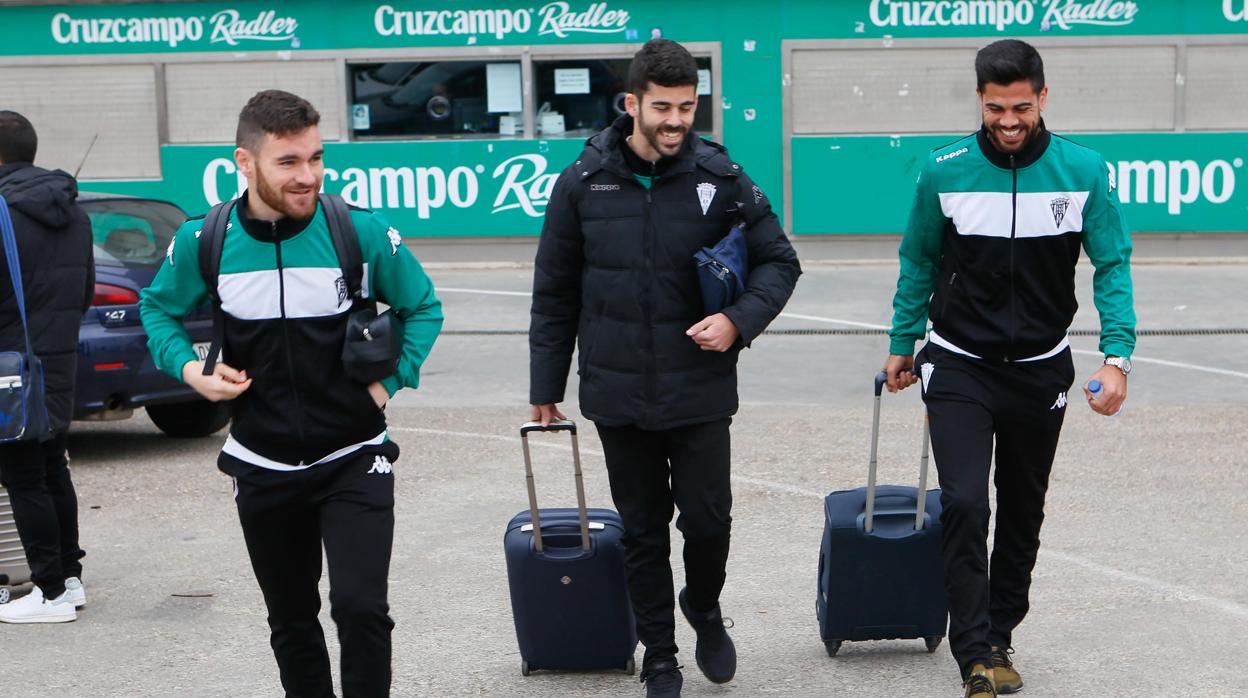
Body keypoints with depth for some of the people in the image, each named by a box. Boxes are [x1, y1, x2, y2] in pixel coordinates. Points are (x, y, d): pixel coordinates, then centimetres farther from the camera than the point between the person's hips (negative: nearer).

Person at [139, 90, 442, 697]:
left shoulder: (363, 232, -12)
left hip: (353, 460, -2)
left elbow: (423, 308, 4)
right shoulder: (203, 241, -7)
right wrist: (187, 368, -5)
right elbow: (158, 307, 12)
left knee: (360, 606, -16)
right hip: (263, 469, 3)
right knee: (290, 621, 15)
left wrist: (391, 380, -7)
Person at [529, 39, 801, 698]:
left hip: (700, 390, -1)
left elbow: (779, 260, 3)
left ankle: (704, 608, 34)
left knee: (707, 518, 1)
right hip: (617, 393, 1)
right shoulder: (583, 182, -3)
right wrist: (545, 384, 6)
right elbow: (555, 293, 5)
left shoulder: (722, 178, -4)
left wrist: (739, 319, -15)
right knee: (643, 531, 11)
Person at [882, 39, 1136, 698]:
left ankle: (999, 638, 30)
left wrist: (1117, 357, -20)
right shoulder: (943, 171, -9)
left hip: (1041, 370, 2)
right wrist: (902, 344, 10)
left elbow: (1112, 266, -8)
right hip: (959, 369, -2)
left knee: (1022, 513, 13)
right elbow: (919, 263, 5)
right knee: (964, 504, -16)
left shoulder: (1083, 171, -9)